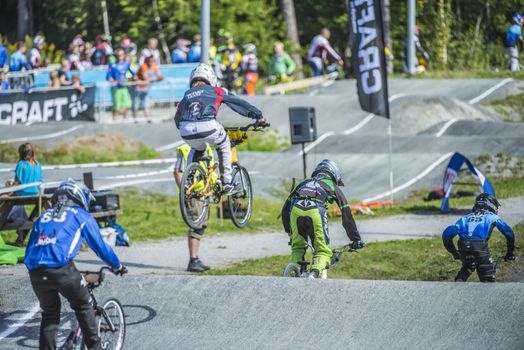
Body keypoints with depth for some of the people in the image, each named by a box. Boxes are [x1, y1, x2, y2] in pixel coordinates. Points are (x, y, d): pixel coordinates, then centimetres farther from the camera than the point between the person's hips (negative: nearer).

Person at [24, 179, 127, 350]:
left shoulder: (43, 216, 28)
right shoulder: (81, 215, 16)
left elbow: (30, 248, 29)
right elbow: (100, 246, 18)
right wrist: (117, 266, 33)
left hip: (35, 272, 4)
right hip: (62, 270, -4)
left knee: (49, 313, 21)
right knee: (83, 307, 18)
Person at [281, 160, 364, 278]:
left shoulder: (305, 183, 39)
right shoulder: (334, 188, 31)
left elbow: (286, 207, 37)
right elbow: (346, 214, 27)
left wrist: (289, 231, 45)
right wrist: (356, 239, 31)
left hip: (296, 209, 3)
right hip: (316, 211, -3)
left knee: (298, 247, 25)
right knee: (323, 252, 4)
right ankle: (314, 273, -24)